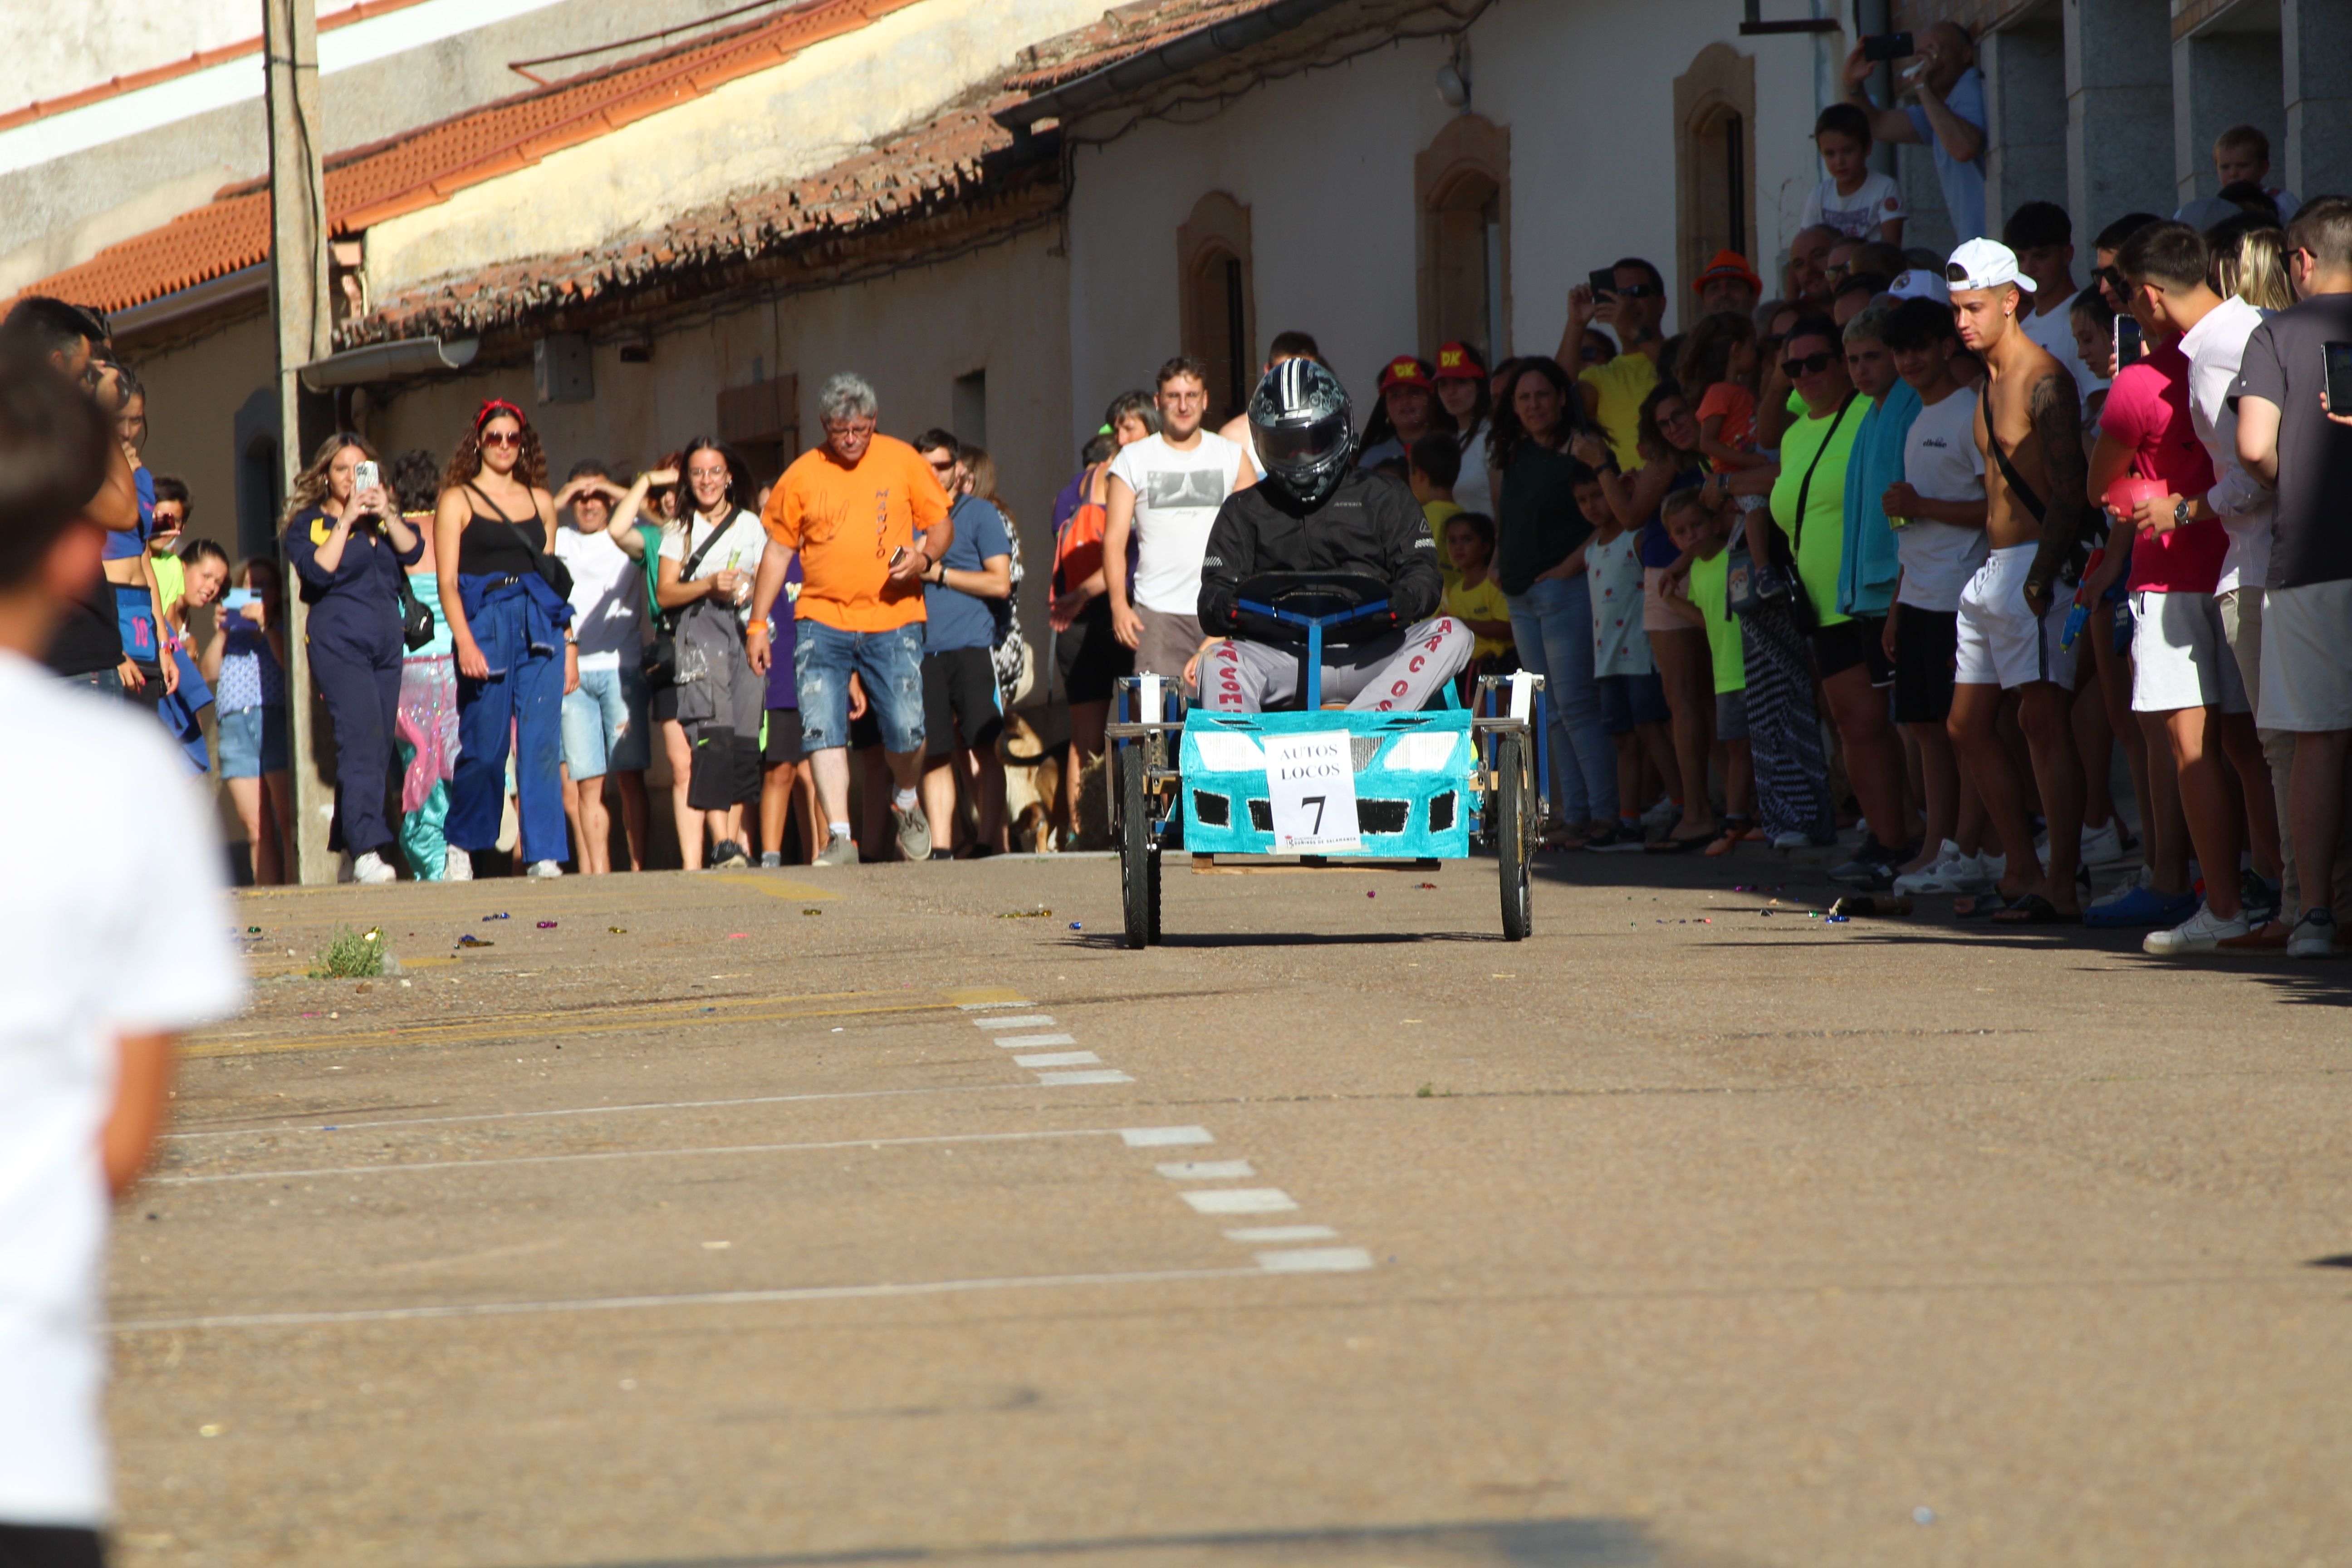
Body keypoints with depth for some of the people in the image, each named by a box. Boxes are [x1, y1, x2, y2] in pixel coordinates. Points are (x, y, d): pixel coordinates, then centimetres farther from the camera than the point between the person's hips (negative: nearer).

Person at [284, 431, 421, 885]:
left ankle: (352, 847, 9)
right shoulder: (308, 523, 4)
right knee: (361, 740, -19)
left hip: (387, 642, 6)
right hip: (338, 642, -6)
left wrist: (387, 516, -11)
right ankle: (366, 851, -28)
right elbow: (319, 571, -12)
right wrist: (346, 521, -12)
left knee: (379, 750, 3)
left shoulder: (384, 518, 18)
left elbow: (413, 551, 1)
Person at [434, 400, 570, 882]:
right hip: (485, 625, -3)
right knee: (484, 748, -2)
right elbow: (448, 581, -1)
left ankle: (545, 856, -4)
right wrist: (465, 643, -14)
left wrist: (567, 643, 11)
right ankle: (461, 846, 17)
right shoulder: (457, 501, 5)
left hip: (540, 629, 3)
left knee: (542, 746, -5)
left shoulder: (540, 501, 16)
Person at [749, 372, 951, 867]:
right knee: (822, 728, -12)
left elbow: (941, 526, 10)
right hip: (822, 620, 1)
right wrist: (758, 624, 7)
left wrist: (925, 557, -12)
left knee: (905, 730, -5)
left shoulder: (903, 462, 3)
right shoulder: (802, 475, 4)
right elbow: (777, 551, 10)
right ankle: (839, 838, -9)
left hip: (892, 618, -1)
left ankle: (906, 800, 27)